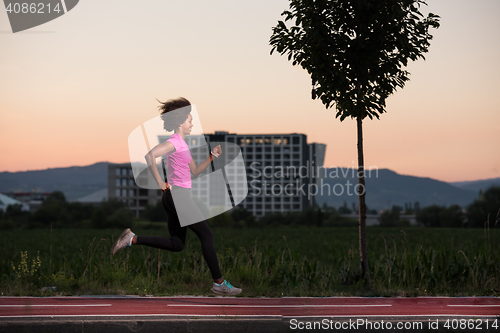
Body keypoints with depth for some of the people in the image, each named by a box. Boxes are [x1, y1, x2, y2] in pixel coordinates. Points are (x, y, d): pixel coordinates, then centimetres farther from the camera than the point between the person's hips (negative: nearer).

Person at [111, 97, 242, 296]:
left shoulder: (182, 143, 18)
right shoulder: (175, 141, -12)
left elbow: (195, 171, 25)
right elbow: (150, 155, -27)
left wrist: (211, 157, 12)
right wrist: (160, 183, -22)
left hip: (173, 197, 10)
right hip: (178, 195, -10)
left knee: (176, 244, 12)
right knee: (207, 235, -3)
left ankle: (132, 239, 8)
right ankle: (219, 283, 2)